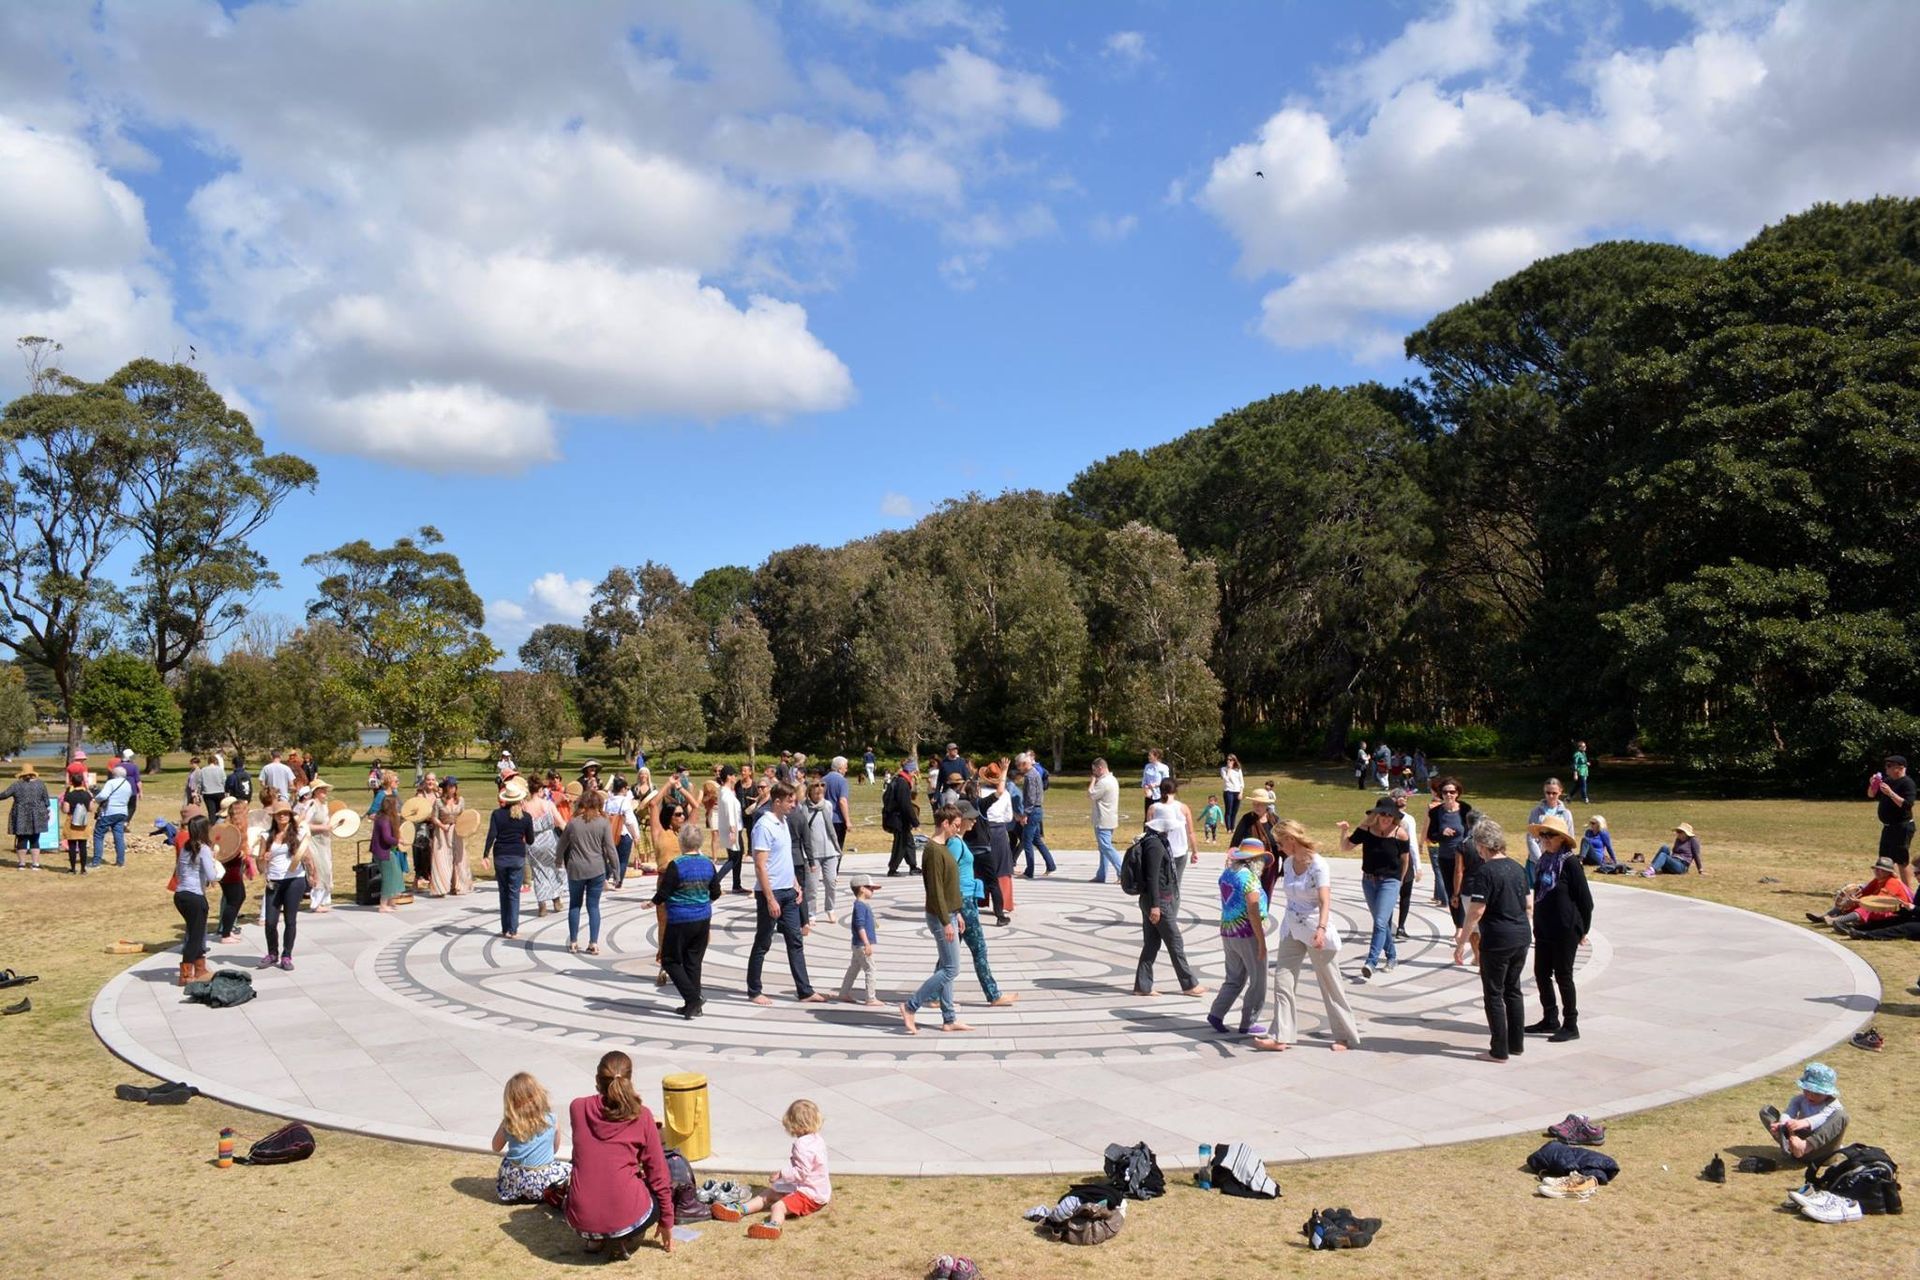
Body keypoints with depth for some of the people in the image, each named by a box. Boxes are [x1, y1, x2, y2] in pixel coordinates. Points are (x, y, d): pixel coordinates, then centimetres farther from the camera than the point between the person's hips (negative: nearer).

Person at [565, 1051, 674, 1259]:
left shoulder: (577, 1108, 4)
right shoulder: (641, 1116, -2)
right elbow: (658, 1175, 6)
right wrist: (666, 1222, 18)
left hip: (580, 1221, 4)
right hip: (626, 1218, -3)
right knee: (661, 1190, 28)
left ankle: (594, 1239, 15)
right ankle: (625, 1241, 6)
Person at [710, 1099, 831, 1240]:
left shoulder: (802, 1145, -21)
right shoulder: (818, 1139, 10)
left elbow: (802, 1172, -27)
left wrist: (782, 1174, -18)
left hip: (809, 1196, -11)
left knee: (778, 1206, -32)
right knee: (770, 1192, 17)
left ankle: (774, 1225, -63)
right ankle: (740, 1210, 10)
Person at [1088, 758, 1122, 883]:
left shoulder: (1103, 782, -19)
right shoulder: (1113, 780, 14)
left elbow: (1090, 795, -17)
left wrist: (1093, 779, -10)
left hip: (1103, 821, -10)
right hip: (1110, 820, 10)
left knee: (1106, 847, -9)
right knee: (1104, 848, 12)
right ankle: (1101, 876, 16)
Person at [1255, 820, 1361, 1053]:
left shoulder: (1318, 866, -19)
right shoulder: (1288, 863, 4)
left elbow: (1325, 902, -29)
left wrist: (1321, 929, -44)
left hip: (1316, 930, -7)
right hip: (1292, 930, 7)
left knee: (1330, 985, 5)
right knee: (1282, 980, -1)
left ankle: (1347, 1036, 19)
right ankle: (1280, 1036, 0)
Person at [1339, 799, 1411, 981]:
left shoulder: (1400, 834, -12)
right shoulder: (1366, 829, -6)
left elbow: (1405, 859, 2)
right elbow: (1347, 845, 5)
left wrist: (1399, 881, 11)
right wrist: (1344, 831, -14)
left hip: (1390, 882, -4)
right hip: (1369, 880, 4)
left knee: (1380, 923, -16)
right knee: (1382, 922, 18)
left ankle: (1371, 963, -22)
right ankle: (1391, 957, 35)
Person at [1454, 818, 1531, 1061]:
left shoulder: (1485, 872, -16)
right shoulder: (1517, 868, 7)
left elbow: (1476, 911, -18)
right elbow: (1529, 906, 13)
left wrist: (1461, 943, -13)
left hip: (1497, 940, -7)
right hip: (1522, 936, 7)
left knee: (1493, 995, 3)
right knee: (1513, 990, 19)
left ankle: (1500, 1051, 6)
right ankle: (1517, 1043, 26)